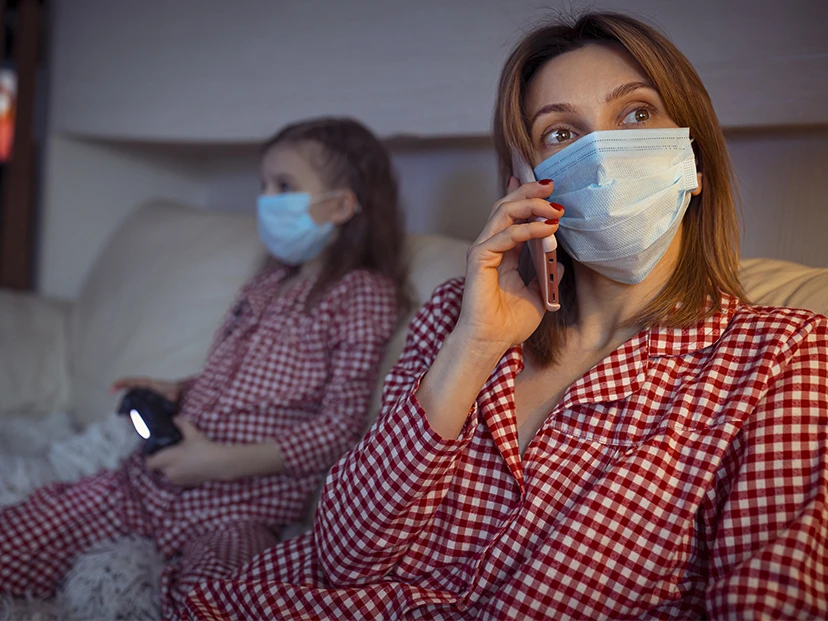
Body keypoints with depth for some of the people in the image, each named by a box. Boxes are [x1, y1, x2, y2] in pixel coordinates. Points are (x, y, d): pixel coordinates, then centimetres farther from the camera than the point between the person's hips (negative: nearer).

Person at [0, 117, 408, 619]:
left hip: (244, 507, -7)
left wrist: (224, 462, -18)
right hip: (155, 479, 7)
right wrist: (176, 392, 10)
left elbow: (342, 424, -12)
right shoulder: (268, 284, 19)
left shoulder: (363, 294, -4)